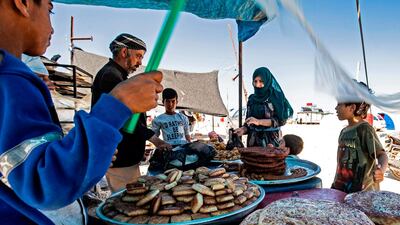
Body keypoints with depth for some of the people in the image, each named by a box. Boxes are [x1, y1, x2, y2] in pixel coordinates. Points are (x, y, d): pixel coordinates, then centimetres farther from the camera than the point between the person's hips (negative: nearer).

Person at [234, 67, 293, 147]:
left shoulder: (276, 97, -5)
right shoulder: (252, 98, 7)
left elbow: (281, 120, -12)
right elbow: (248, 121, 10)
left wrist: (259, 121, -22)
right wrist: (243, 129, -11)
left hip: (271, 140, -3)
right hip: (253, 140, 4)